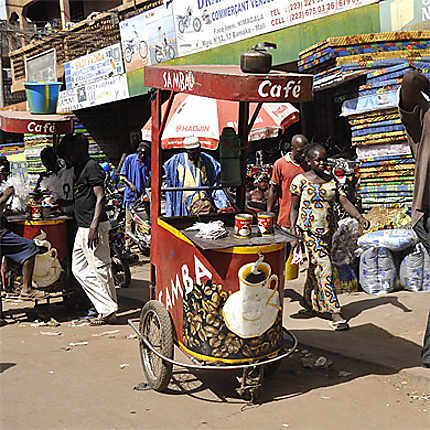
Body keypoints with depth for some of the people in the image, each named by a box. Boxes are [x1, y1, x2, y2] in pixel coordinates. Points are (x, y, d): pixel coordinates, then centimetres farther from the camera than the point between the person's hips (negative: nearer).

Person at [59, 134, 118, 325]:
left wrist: (94, 226, -25)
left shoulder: (92, 167, -11)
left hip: (94, 227, -11)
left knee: (100, 269, -5)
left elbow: (100, 198, -18)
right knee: (79, 269, 11)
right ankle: (106, 308, 14)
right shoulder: (79, 169, 18)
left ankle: (109, 311, 3)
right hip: (82, 228, 11)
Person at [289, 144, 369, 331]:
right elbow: (294, 208, 0)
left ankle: (308, 300, 37)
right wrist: (294, 226, -16)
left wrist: (360, 217, -13)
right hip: (309, 230, -5)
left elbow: (344, 201, 1)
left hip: (328, 231, 5)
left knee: (315, 267, 16)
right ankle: (334, 312, -12)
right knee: (325, 268, -13)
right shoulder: (300, 180, -3)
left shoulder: (331, 181, 10)